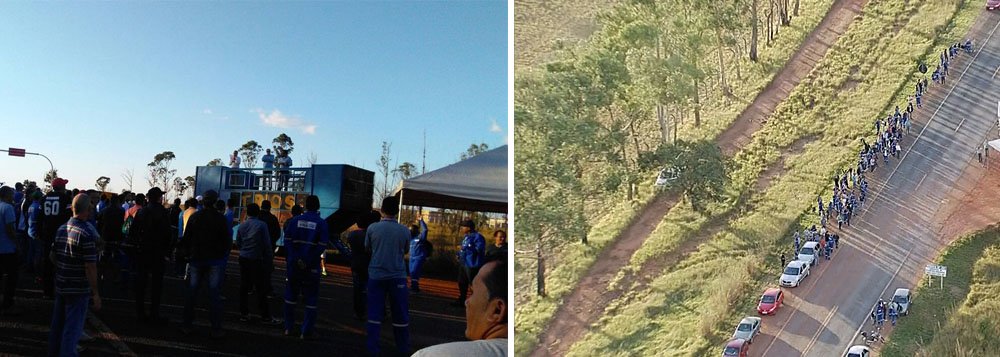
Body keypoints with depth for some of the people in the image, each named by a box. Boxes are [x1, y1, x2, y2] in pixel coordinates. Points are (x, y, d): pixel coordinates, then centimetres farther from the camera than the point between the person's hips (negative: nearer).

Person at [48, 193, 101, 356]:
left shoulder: (61, 229, 5)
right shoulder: (87, 233, -19)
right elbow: (90, 267, -21)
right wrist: (95, 294, -16)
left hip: (60, 286, 8)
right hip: (79, 289, -8)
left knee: (57, 325, 20)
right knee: (72, 329, -1)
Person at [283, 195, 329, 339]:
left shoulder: (294, 220, 2)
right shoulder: (322, 223, -6)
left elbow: (287, 241, -4)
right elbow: (323, 246, -14)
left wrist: (295, 259, -7)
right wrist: (309, 260, -10)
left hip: (294, 264, 3)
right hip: (312, 267, -2)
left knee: (290, 295, 16)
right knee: (310, 299, 5)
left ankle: (288, 328, 22)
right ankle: (306, 331, 4)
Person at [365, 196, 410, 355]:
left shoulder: (372, 228, -8)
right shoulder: (404, 230, -8)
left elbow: (368, 248, 7)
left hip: (376, 275, 0)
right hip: (397, 276, 0)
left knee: (375, 312, 9)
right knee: (400, 313, 10)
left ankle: (372, 348, 10)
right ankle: (403, 349, 18)